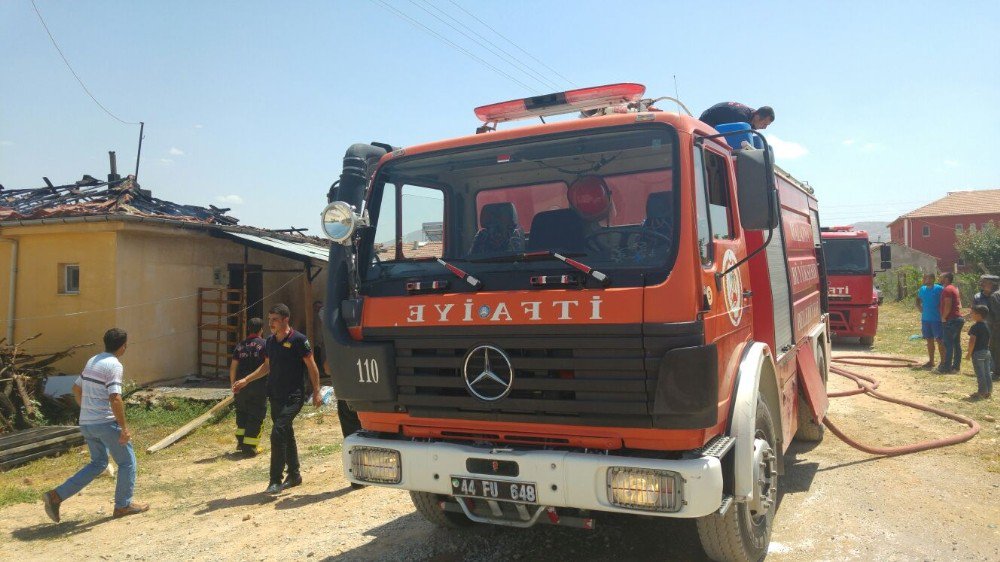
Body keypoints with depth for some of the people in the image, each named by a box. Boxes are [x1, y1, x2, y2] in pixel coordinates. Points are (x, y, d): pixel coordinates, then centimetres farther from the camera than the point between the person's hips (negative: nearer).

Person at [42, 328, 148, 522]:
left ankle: (56, 495, 11)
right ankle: (123, 505, 16)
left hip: (86, 423, 8)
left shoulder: (92, 361, 11)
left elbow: (76, 388, 21)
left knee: (98, 463, 20)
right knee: (127, 462, 8)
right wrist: (124, 427, -18)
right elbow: (115, 399, -24)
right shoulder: (114, 366, -16)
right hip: (106, 422, -8)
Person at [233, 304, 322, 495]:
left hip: (293, 396, -7)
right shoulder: (270, 342, 9)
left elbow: (311, 366, -8)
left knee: (278, 433, -16)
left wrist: (316, 392, -10)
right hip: (275, 396, 7)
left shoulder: (298, 340, -11)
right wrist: (246, 380, 17)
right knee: (286, 435, 14)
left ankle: (276, 480, -8)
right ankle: (294, 475, 27)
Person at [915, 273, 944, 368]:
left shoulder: (939, 289, -10)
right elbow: (918, 302, 23)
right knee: (929, 340, 12)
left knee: (939, 340, -3)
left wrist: (941, 314, -11)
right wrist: (922, 310, 9)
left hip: (937, 320, -6)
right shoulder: (922, 289, 9)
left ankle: (943, 362, 3)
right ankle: (931, 361, 21)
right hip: (925, 319, 6)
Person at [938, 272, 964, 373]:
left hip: (951, 320, -10)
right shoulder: (954, 288, 19)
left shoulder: (947, 289, -13)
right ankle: (956, 366, 15)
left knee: (948, 344, -8)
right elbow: (959, 305, 20)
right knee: (957, 344, 11)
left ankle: (946, 368, -8)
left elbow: (948, 305, -21)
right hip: (958, 318, 10)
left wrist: (943, 317, -11)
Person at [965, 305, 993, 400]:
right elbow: (988, 341, 17)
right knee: (986, 373, 12)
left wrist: (969, 353, -14)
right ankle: (988, 391, 17)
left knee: (980, 374, -3)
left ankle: (982, 392, 0)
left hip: (978, 353, -8)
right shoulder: (986, 326, 10)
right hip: (987, 352, 8)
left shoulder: (975, 327, -17)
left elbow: (972, 341, -21)